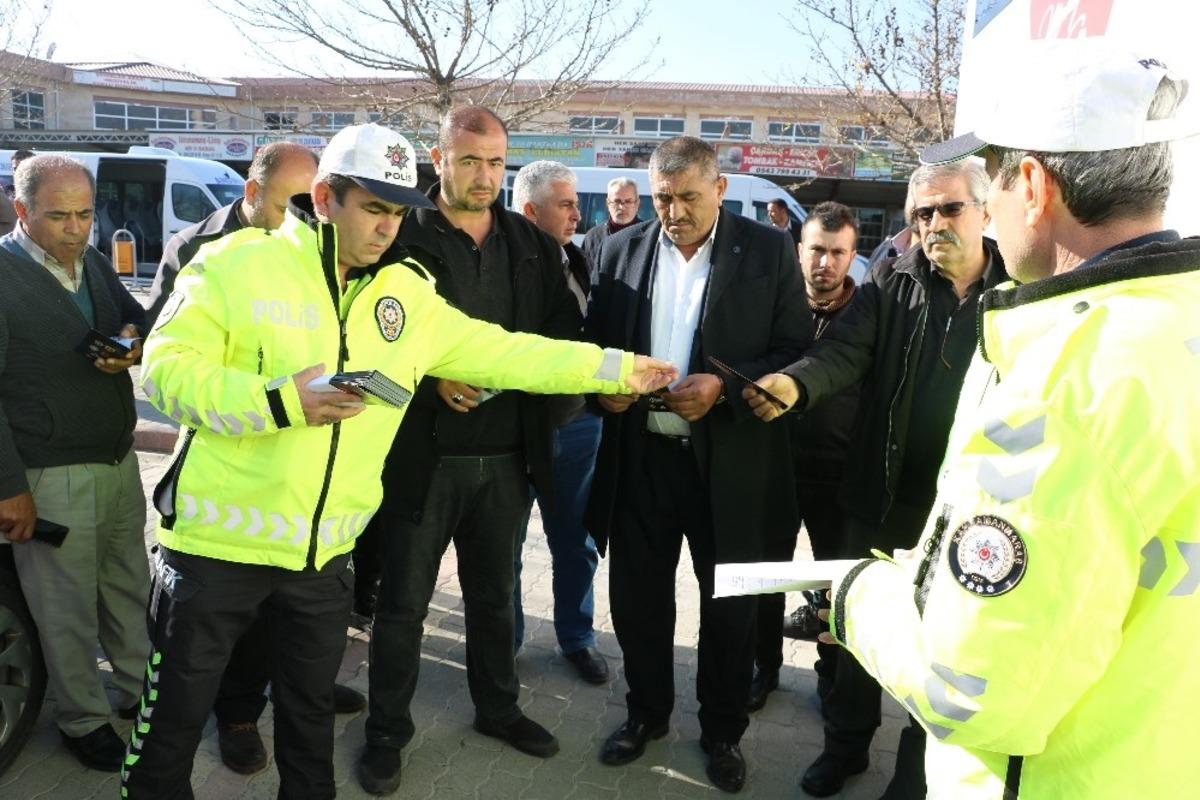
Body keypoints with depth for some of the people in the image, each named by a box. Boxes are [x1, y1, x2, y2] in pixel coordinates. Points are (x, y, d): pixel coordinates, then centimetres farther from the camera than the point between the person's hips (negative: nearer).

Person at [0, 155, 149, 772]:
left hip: (119, 462, 6)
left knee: (130, 587, 18)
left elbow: (139, 321, 20)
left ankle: (139, 689, 36)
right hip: (50, 480, -6)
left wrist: (136, 344, -6)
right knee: (68, 610, 8)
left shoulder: (96, 263, 7)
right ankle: (83, 721, 27)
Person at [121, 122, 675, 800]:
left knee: (312, 713, 22)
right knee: (175, 718, 13)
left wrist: (615, 368, 1)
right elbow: (166, 368, -14)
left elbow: (503, 353, 3)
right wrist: (278, 402, -26)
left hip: (326, 551, 4)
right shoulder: (237, 262, -10)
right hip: (218, 541, -3)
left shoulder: (408, 291, 3)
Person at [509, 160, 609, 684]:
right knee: (504, 543, 14)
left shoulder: (578, 263, 5)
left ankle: (577, 637, 34)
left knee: (576, 541, 16)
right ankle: (504, 640, 32)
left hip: (576, 424, 5)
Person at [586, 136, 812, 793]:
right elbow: (595, 342, 10)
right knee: (636, 596, 14)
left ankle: (722, 731, 35)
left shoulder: (769, 250, -4)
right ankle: (647, 712, 39)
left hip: (729, 461, -2)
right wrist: (602, 385, -11)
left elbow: (798, 350, -6)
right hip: (639, 455, 3)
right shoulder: (622, 249, 4)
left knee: (729, 607, 12)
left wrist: (725, 387, -20)